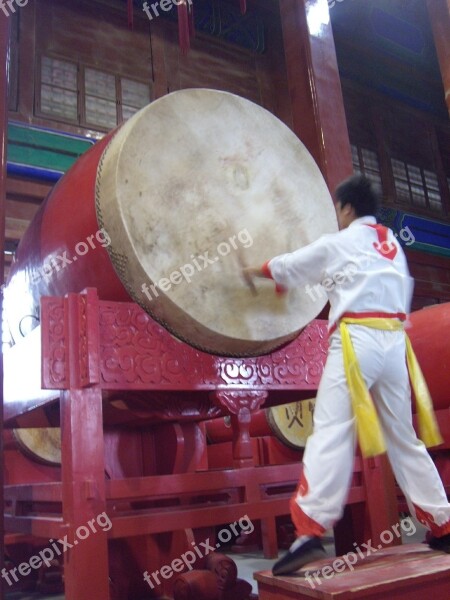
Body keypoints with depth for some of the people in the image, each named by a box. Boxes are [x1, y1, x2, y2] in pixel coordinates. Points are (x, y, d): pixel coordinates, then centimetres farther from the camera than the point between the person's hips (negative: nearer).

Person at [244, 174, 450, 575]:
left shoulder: (336, 244, 6)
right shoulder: (393, 245, 23)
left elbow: (286, 267, 18)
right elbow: (402, 294, 23)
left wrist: (255, 270, 36)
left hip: (357, 339, -6)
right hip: (394, 341, 6)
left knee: (331, 433, -14)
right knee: (404, 437, 14)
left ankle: (310, 533, -23)